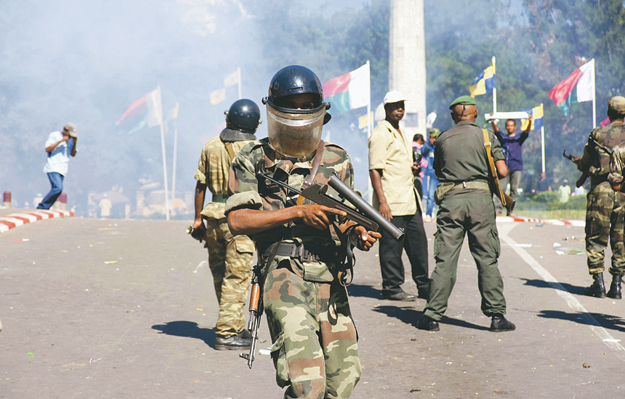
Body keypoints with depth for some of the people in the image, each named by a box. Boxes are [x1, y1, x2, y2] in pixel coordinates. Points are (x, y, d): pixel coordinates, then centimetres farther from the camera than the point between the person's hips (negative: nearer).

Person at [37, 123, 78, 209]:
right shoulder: (54, 136, -3)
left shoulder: (70, 139, 15)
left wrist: (74, 143, -4)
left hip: (62, 169, 7)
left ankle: (42, 209, 5)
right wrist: (60, 141, -19)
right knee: (58, 188, -23)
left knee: (58, 190, -2)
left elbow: (73, 154, 13)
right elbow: (47, 149, -14)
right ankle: (42, 206, -15)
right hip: (53, 167, -7)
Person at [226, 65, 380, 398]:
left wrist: (357, 233, -3)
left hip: (330, 279, 5)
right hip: (284, 275, -5)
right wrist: (298, 212, -12)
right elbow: (237, 220, -5)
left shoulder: (337, 161, 15)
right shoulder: (253, 160, 4)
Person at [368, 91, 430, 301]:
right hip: (392, 202, -9)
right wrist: (382, 201, -21)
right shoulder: (380, 134, -8)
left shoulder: (402, 134, 21)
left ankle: (424, 286, 16)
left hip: (410, 201, 9)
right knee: (392, 245, -3)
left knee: (418, 242, 9)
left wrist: (412, 167, 12)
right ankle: (392, 288, 5)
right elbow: (374, 169, -15)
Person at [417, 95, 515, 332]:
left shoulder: (443, 139, 10)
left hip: (450, 200, 1)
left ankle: (432, 316, 2)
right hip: (479, 198, -1)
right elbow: (502, 171, -1)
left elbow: (438, 170, 18)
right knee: (487, 259, 3)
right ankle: (496, 315, 3)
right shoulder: (486, 136, 4)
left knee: (445, 260, 3)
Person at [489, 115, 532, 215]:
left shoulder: (519, 138, 17)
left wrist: (529, 122, -19)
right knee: (501, 188, -9)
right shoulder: (503, 138, 18)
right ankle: (498, 209, -12)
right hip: (504, 167, 0)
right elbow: (496, 130, 3)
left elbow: (526, 132, 0)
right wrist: (492, 121, -16)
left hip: (516, 167, 0)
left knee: (514, 189, -4)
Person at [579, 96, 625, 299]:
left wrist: (579, 163, 27)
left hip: (601, 192, -1)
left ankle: (598, 283, 4)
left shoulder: (598, 134, 0)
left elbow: (584, 164, 4)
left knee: (596, 239, 8)